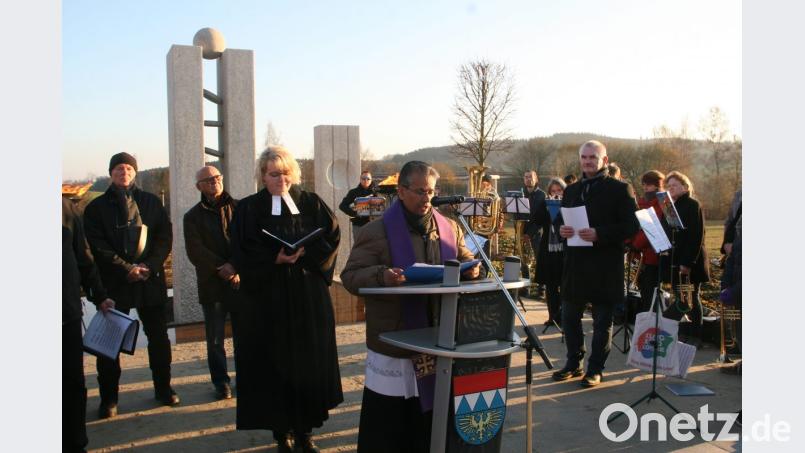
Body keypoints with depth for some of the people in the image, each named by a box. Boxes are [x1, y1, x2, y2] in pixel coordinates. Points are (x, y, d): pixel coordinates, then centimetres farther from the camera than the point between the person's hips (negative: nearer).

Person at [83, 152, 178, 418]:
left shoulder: (151, 202, 8)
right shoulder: (97, 207, 3)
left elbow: (165, 237, 2)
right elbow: (98, 246, -5)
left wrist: (149, 265, -12)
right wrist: (126, 268, -15)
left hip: (151, 279, 2)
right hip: (114, 282, -1)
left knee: (158, 336, 9)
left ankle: (163, 387, 23)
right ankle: (108, 398, 13)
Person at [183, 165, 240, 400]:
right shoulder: (193, 217, 8)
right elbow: (195, 251, -3)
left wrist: (238, 268, -13)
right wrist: (221, 267, -14)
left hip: (242, 281, 0)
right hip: (211, 284, 0)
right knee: (215, 338, 5)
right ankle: (221, 381, 18)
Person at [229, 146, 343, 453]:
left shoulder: (311, 203, 7)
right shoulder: (248, 208, 2)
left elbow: (332, 236, 0)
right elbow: (242, 254, -6)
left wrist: (304, 253, -16)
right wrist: (275, 259, -19)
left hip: (310, 299, 2)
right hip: (267, 300, -2)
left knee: (310, 364, 6)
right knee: (274, 366, 3)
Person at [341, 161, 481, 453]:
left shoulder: (449, 227, 9)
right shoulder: (377, 231, -5)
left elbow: (465, 261, 17)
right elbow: (351, 277, -9)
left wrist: (472, 268, -7)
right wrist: (382, 276, -28)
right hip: (393, 340, -4)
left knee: (431, 415, 15)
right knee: (388, 419, 3)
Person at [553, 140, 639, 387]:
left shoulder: (620, 189, -4)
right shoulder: (571, 190, 14)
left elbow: (631, 226, -9)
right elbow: (562, 220, 21)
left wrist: (599, 234, -21)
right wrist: (561, 230, -2)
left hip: (605, 267, -5)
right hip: (575, 264, 5)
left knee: (602, 321, 5)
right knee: (569, 317, 10)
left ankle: (595, 369, 17)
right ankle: (574, 363, 26)